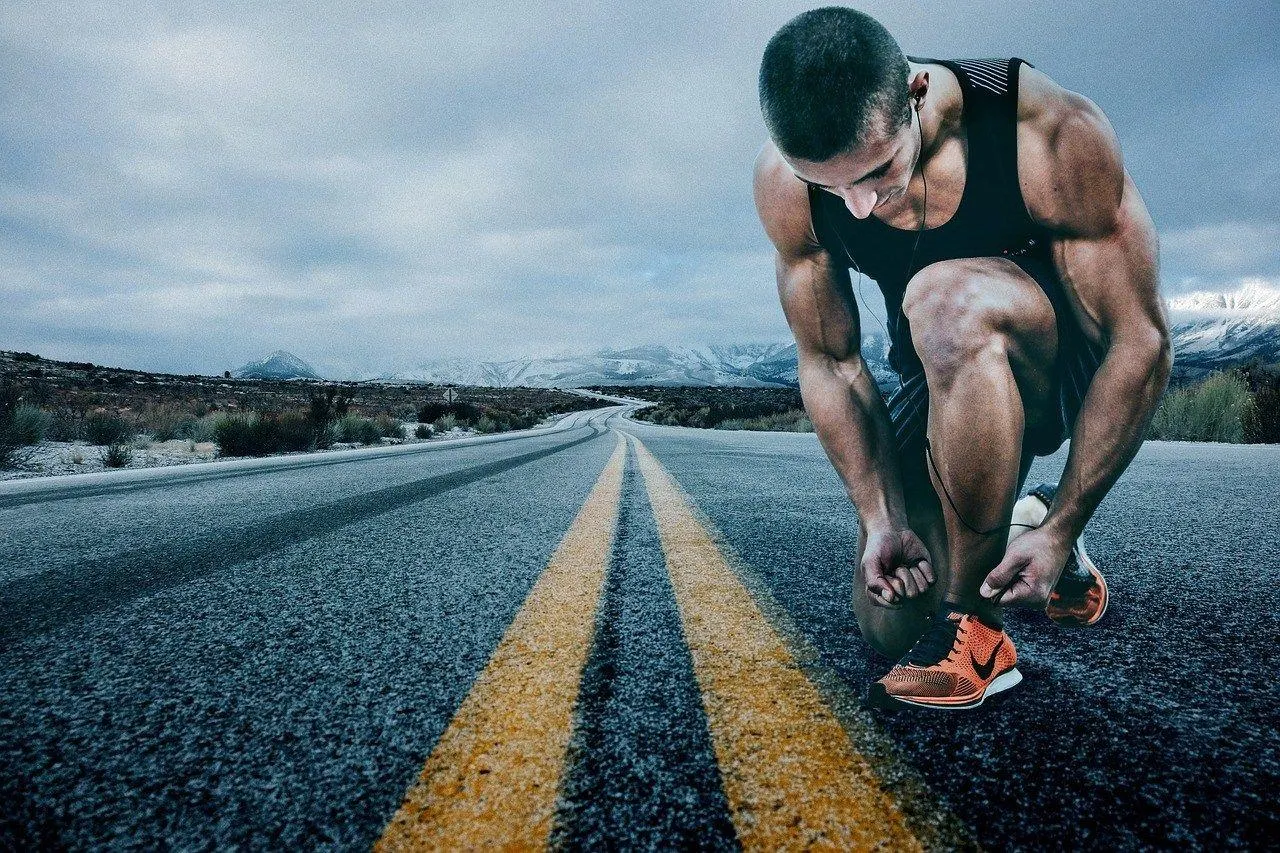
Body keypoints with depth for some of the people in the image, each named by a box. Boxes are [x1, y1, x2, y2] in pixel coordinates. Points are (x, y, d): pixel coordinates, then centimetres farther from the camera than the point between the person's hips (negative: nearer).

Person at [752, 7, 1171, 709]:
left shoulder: (1053, 134, -28)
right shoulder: (784, 184, -19)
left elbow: (1142, 342, -23)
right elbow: (828, 362, -12)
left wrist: (1064, 527, -23)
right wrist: (882, 518, -18)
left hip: (1072, 368, -3)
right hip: (942, 377, 4)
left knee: (946, 299, -39)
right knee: (885, 624, -1)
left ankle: (972, 627, -23)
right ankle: (1004, 530, 30)